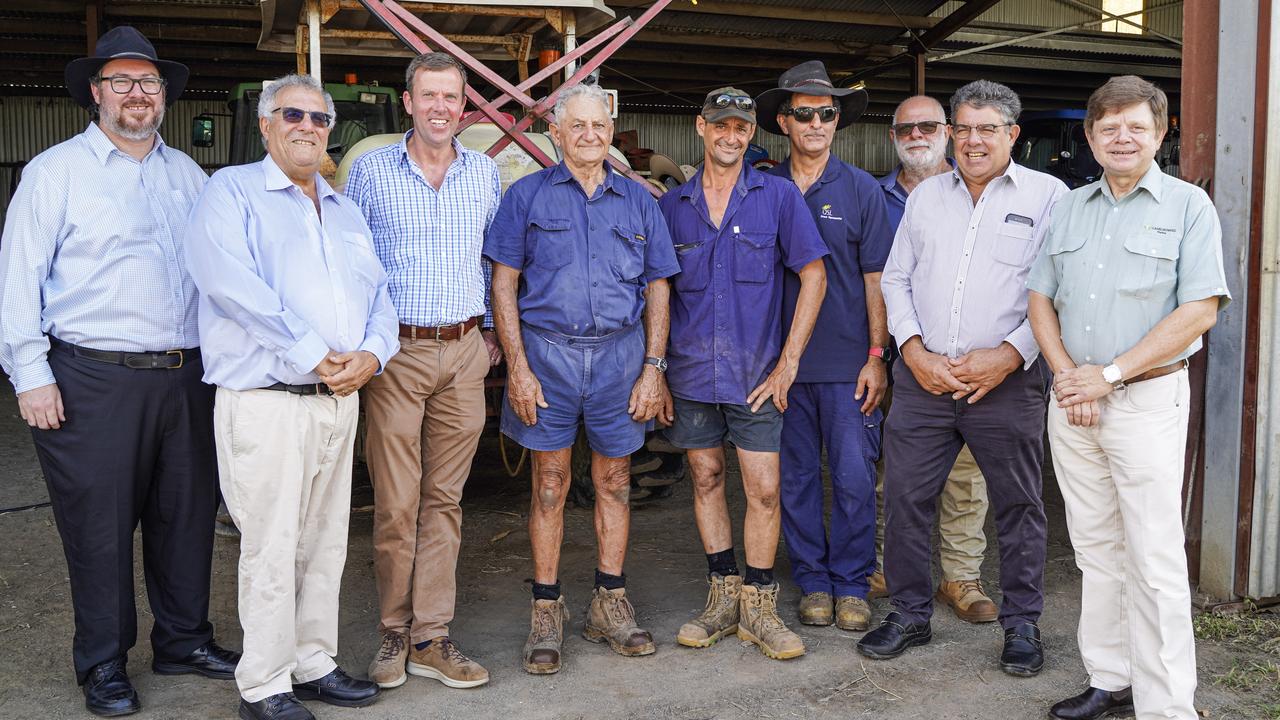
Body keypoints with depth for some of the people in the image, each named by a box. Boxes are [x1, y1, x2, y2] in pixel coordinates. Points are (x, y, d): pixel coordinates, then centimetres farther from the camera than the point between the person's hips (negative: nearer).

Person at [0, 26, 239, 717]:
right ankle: (103, 664, 16)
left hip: (186, 376, 5)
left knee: (187, 513, 11)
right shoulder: (57, 170, 1)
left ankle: (184, 639, 27)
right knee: (99, 523, 1)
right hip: (93, 379, -4)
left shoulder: (186, 173, 15)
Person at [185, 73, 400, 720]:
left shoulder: (344, 211, 20)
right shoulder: (232, 192, -1)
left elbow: (378, 293, 16)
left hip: (340, 399, 7)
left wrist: (371, 353, -6)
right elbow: (230, 283, -17)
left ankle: (313, 664, 25)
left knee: (325, 544, 13)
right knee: (272, 549, -3)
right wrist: (311, 356, -19)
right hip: (266, 401, -6)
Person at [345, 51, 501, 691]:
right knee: (396, 504, -2)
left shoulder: (484, 173, 10)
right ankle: (394, 633, 15)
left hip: (464, 353, 3)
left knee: (444, 499, 6)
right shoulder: (370, 171, 2)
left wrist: (492, 329, 11)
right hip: (396, 354, -2)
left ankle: (429, 637, 14)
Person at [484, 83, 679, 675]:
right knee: (550, 482, 4)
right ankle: (547, 610, 15)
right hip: (547, 353, -2)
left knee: (614, 481, 9)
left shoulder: (638, 201, 10)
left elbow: (657, 288, 9)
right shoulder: (527, 196, 3)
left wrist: (653, 368, 1)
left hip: (620, 354, 2)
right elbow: (504, 283, 0)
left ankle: (609, 603, 21)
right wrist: (518, 368, -8)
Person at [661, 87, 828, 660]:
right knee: (705, 478, 10)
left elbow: (813, 275, -2)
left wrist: (789, 360, -7)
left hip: (756, 373, -2)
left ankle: (757, 607, 13)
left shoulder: (778, 196, -2)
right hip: (691, 370, 3)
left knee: (764, 489, -2)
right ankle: (723, 597, 23)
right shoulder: (672, 206, 6)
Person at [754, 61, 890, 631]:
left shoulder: (861, 189, 3)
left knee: (854, 477, 0)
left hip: (847, 363, -1)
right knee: (796, 477, 8)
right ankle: (813, 582, 21)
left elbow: (876, 278, 1)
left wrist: (877, 357, -5)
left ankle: (851, 585, 15)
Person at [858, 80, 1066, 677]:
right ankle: (910, 614, 22)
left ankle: (1021, 622, 25)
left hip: (1007, 381, -3)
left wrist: (1009, 354, -14)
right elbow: (896, 278, 12)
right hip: (923, 377, 3)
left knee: (1019, 505, 7)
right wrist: (915, 350, -2)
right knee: (905, 497, 5)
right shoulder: (925, 195, 13)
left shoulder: (1048, 195, 1)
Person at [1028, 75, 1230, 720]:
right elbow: (1041, 299, 11)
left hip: (1147, 400, -5)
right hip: (1073, 401, 5)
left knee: (1156, 563, -4)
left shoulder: (1188, 207, -2)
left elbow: (1199, 310, -11)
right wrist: (1069, 377, -5)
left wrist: (1110, 374, -14)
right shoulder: (1067, 209, 13)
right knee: (1097, 551, 12)